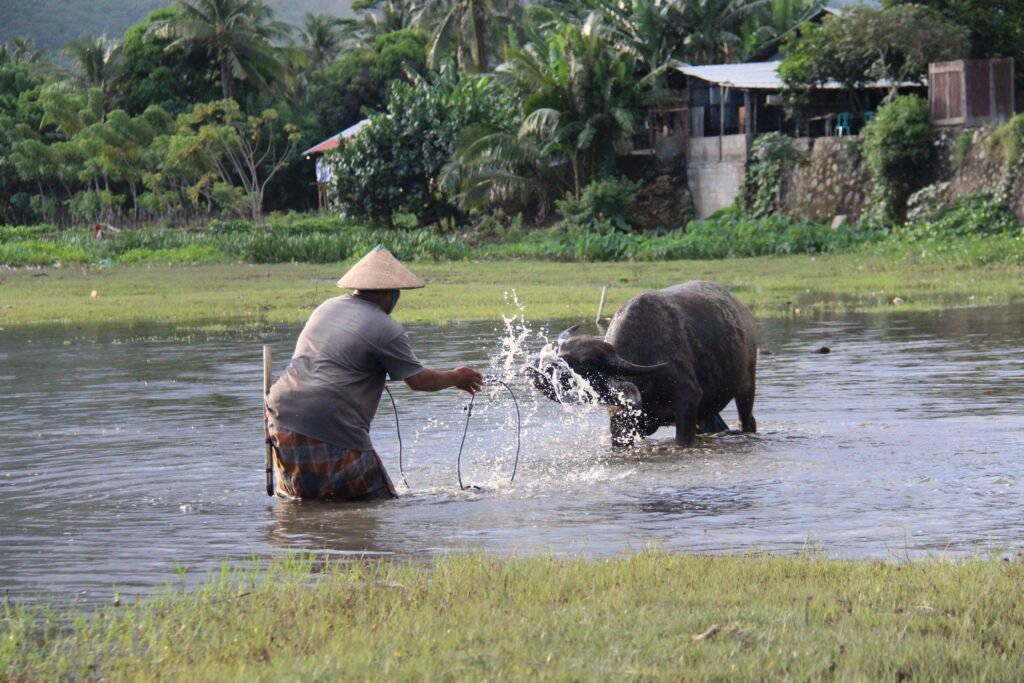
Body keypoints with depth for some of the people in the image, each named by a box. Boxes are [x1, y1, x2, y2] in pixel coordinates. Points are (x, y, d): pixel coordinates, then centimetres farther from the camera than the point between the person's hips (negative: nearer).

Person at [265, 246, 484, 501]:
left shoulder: (326, 308, 18)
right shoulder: (385, 330, -5)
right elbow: (419, 380, 2)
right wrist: (456, 378, 19)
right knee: (378, 501, 1)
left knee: (294, 500, 19)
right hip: (331, 428, -7)